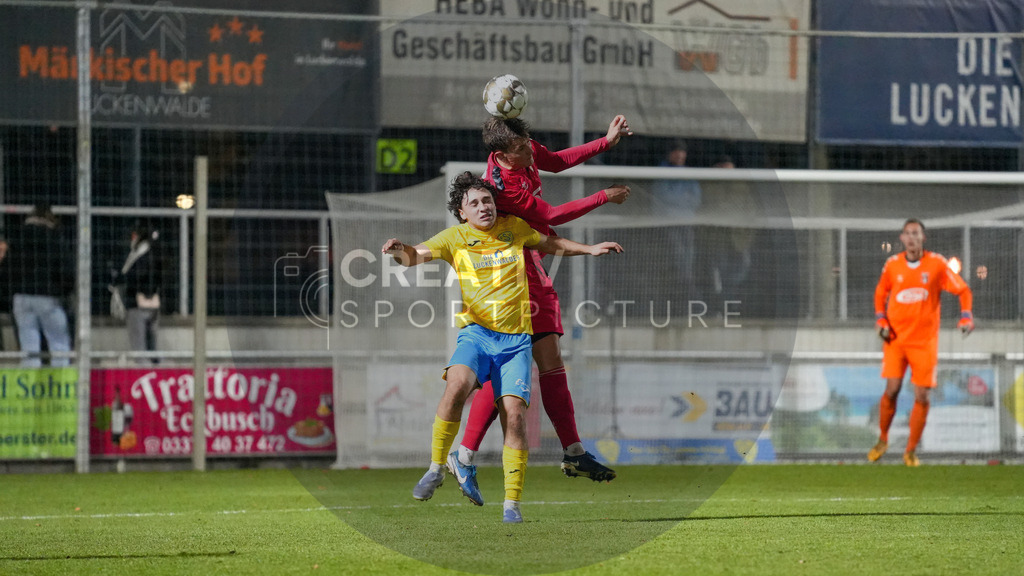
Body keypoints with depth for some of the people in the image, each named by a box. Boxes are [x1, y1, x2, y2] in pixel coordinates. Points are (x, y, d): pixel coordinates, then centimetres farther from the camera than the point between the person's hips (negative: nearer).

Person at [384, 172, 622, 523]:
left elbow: (551, 244, 30)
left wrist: (590, 250, 25)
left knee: (514, 413, -12)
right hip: (476, 333, -1)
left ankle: (512, 503, -6)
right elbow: (415, 256, -9)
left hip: (516, 338, 1)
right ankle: (436, 468, -14)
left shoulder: (515, 229, 12)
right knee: (456, 386, -30)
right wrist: (401, 251, -30)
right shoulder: (455, 238, 4)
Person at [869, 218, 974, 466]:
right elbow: (881, 292, 18)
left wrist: (966, 317, -13)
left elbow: (962, 289, 3)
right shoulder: (892, 265, 2)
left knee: (922, 397, -4)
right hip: (896, 337, 1)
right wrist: (880, 319, 2)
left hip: (925, 341, -1)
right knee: (892, 390, -10)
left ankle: (911, 451, 10)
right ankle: (883, 440, 14)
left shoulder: (937, 264, -3)